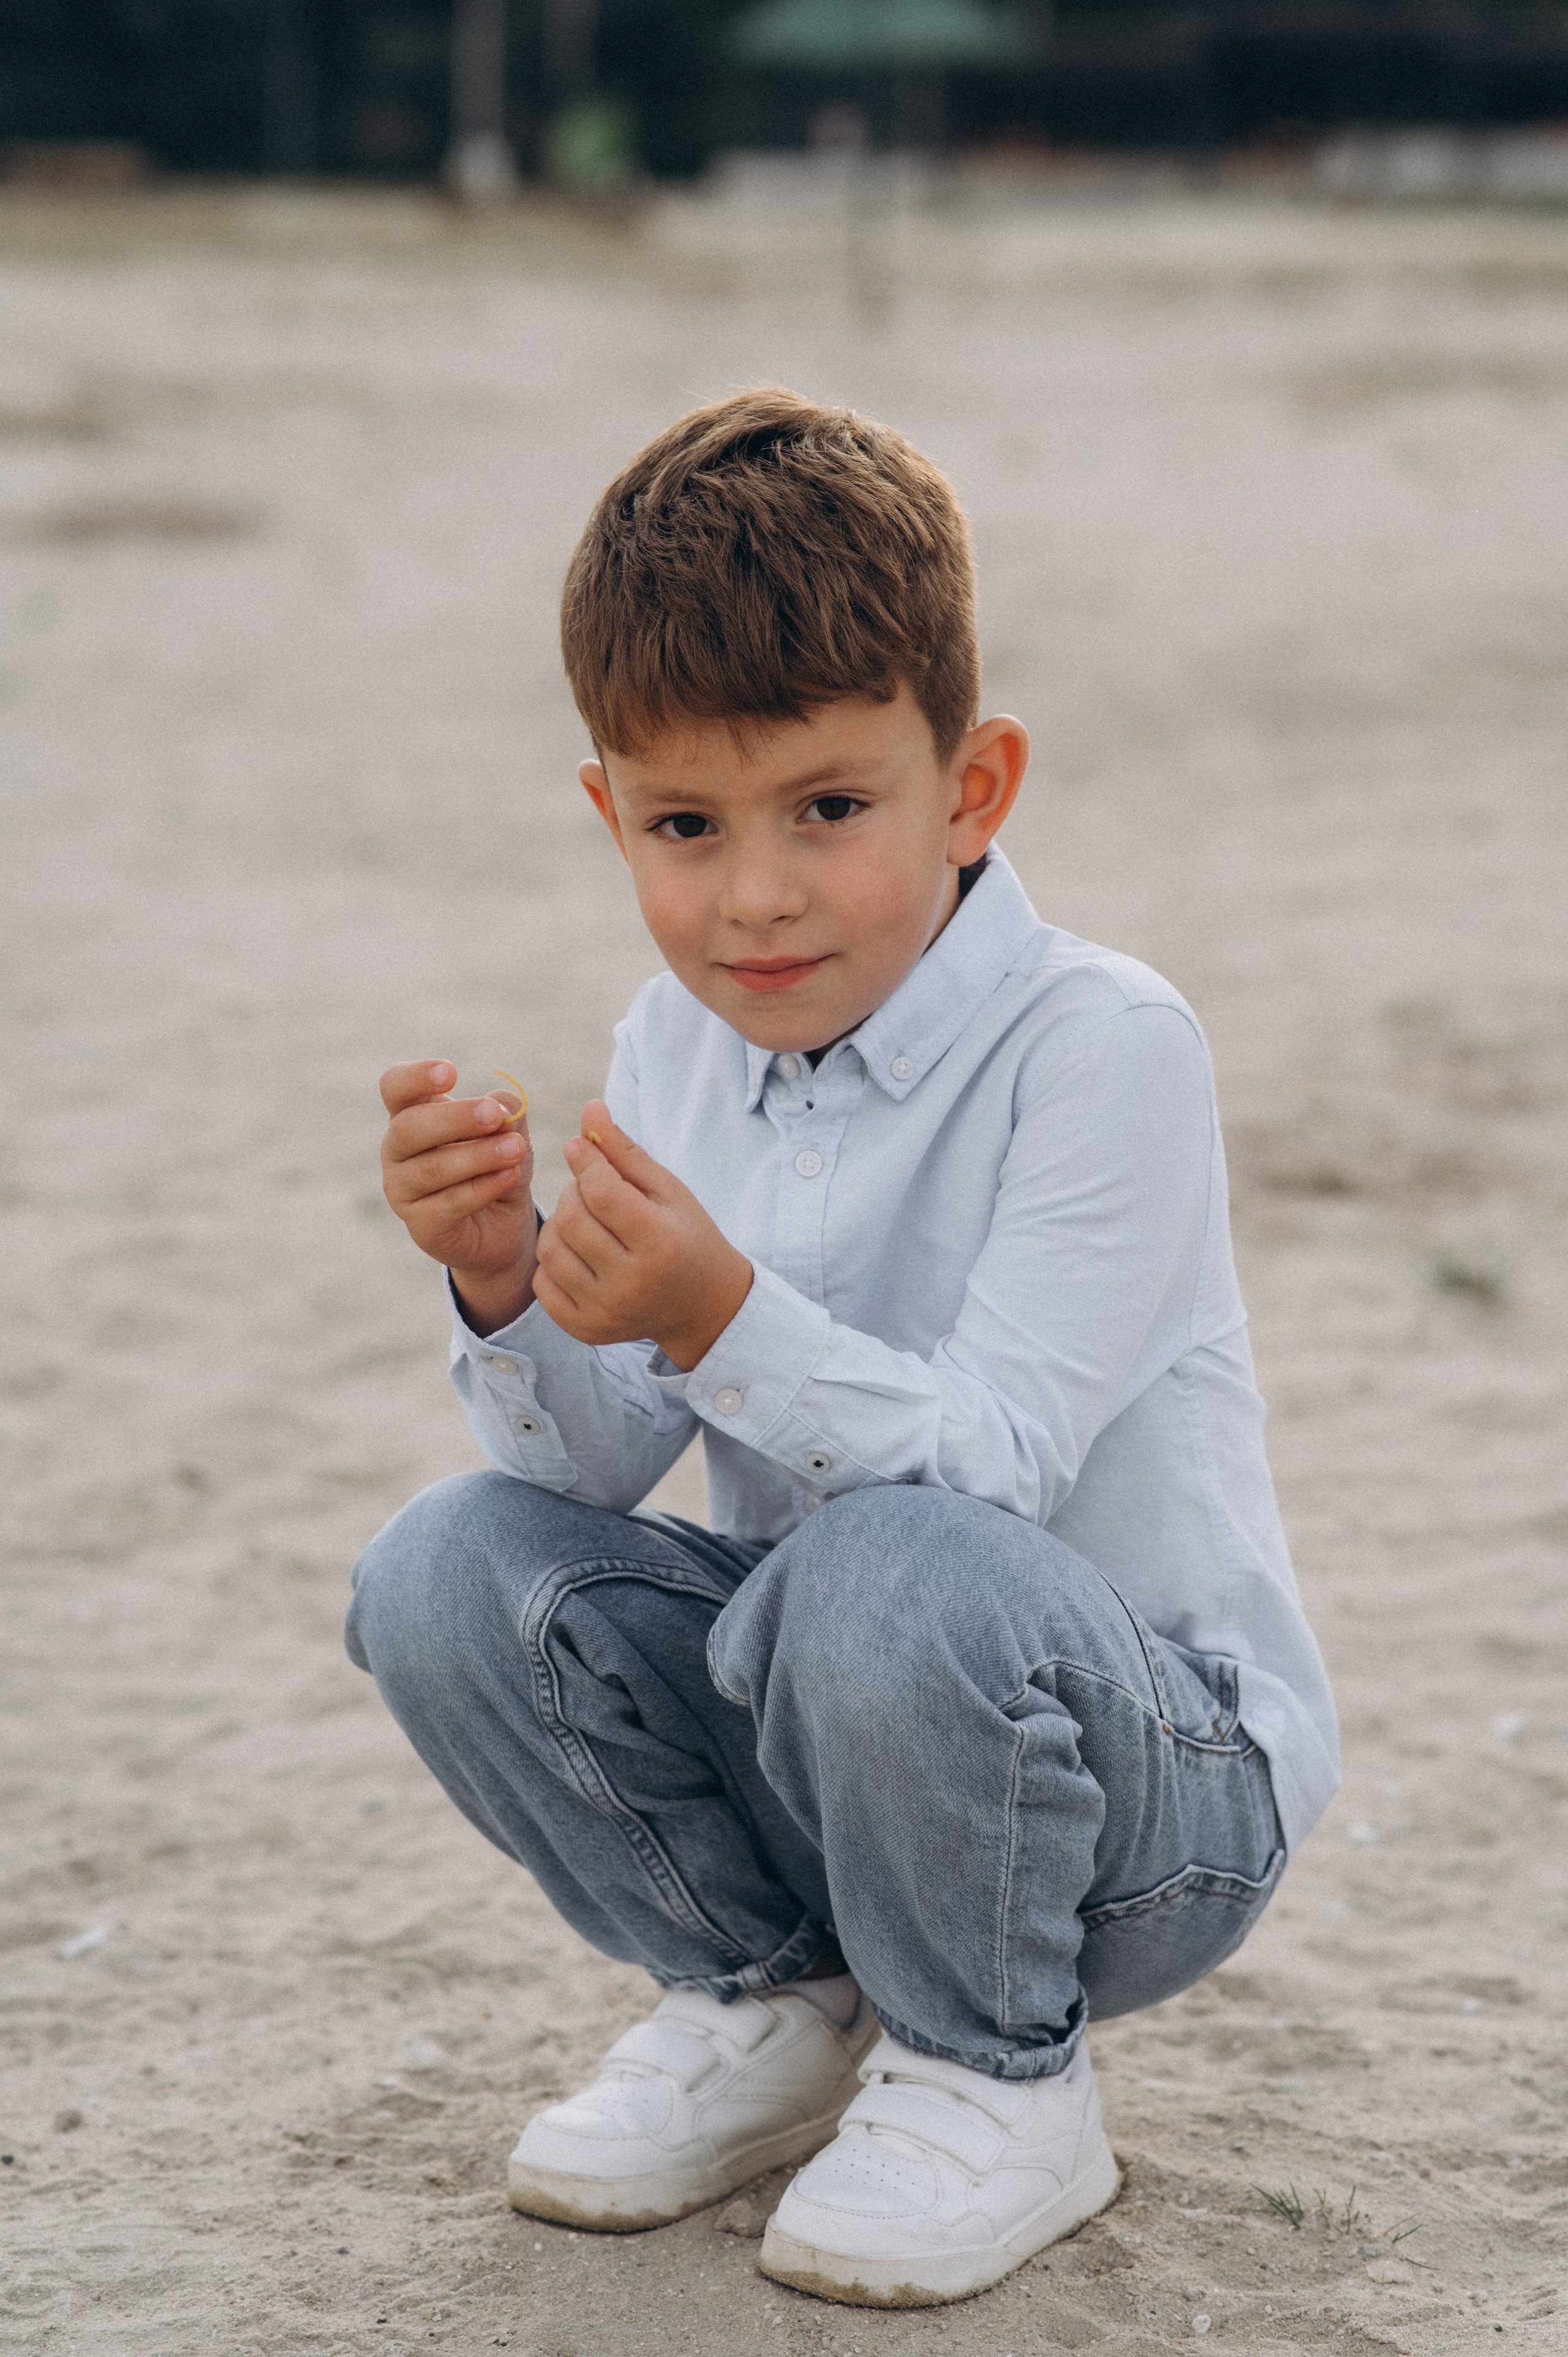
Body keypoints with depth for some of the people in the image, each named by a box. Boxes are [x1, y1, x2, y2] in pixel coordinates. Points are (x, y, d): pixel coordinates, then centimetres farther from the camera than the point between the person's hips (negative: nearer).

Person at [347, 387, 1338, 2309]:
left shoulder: (1103, 1048, -21)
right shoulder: (678, 1047, 0)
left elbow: (988, 1469, -28)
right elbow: (595, 1467, -3)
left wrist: (719, 1318, -42)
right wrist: (506, 1290, -24)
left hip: (1156, 1787, -6)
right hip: (819, 1726, 6)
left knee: (896, 1571, -36)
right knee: (451, 1570, -13)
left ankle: (999, 2079, -7)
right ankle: (773, 1998, 9)